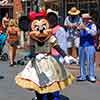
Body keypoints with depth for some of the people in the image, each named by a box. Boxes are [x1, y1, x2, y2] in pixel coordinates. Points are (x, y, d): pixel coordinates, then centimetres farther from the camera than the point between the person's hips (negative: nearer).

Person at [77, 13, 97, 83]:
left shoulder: (92, 25, -2)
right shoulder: (81, 25, 11)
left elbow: (94, 33, -18)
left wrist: (86, 28, -20)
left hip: (89, 46, -5)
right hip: (81, 46, 5)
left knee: (90, 62, -4)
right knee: (81, 62, 8)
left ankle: (91, 76, 3)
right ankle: (82, 76, 16)